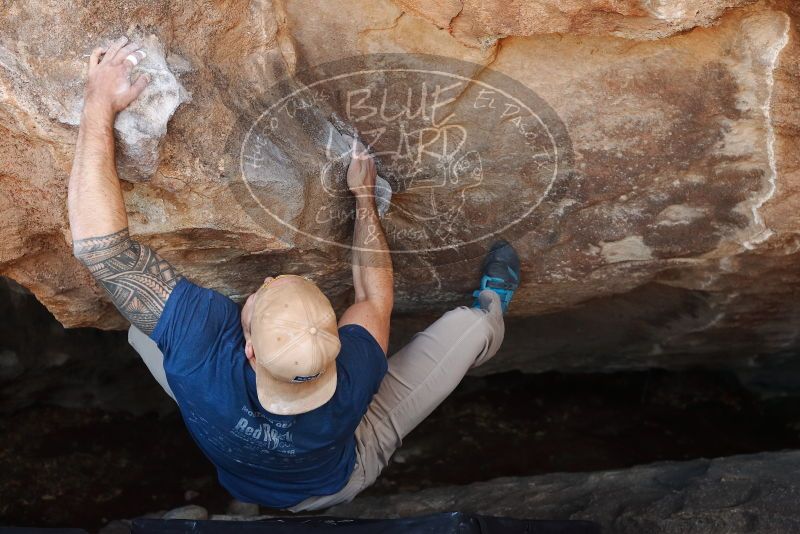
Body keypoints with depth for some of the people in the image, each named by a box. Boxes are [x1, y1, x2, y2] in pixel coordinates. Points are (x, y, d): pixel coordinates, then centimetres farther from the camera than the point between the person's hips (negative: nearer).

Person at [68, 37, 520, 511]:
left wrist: (100, 105, -39)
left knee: (138, 326, 3)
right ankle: (492, 310, 37)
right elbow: (376, 299, -19)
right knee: (470, 323, -1)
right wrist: (364, 196, -11)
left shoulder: (202, 346, -48)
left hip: (243, 483, 1)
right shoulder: (352, 376, -42)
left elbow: (99, 243, -44)